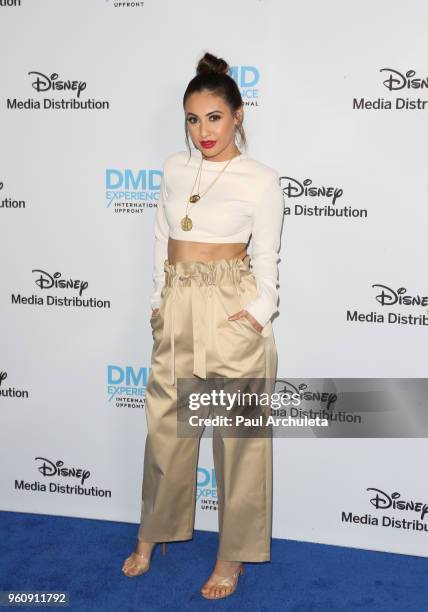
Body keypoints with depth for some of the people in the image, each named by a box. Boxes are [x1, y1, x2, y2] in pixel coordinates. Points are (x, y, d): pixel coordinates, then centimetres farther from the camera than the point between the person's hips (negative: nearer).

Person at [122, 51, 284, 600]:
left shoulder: (260, 179, -5)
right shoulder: (174, 168, 9)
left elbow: (266, 260, -3)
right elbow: (162, 239, 14)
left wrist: (257, 317, -12)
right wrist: (159, 302, 8)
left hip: (231, 311, -4)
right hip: (176, 308, 5)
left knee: (239, 434, 4)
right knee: (166, 427, 14)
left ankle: (233, 554, 21)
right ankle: (152, 537, 34)